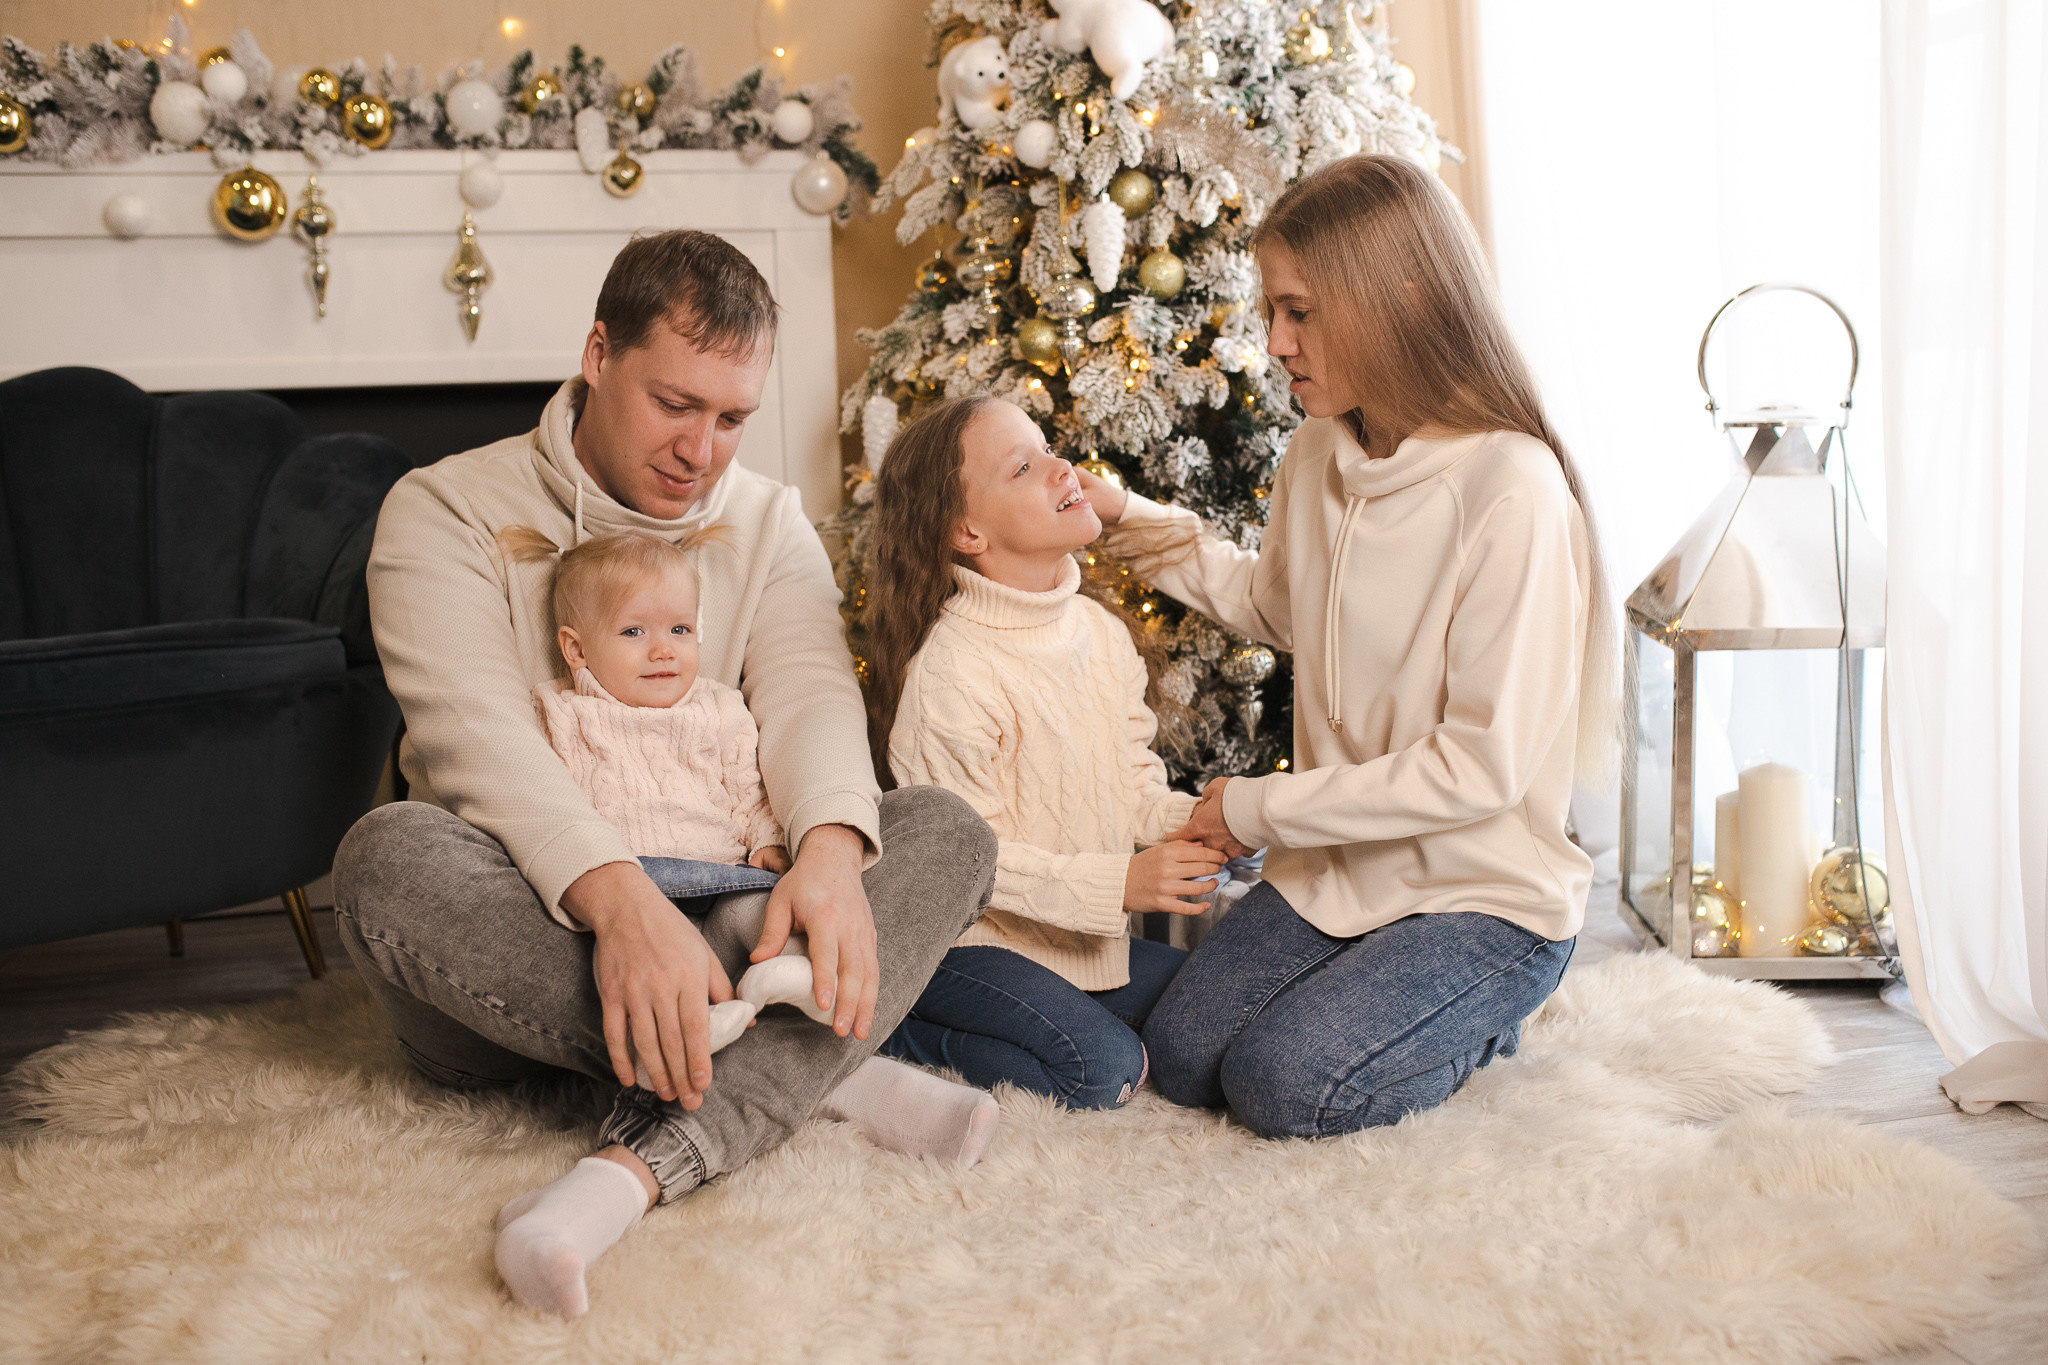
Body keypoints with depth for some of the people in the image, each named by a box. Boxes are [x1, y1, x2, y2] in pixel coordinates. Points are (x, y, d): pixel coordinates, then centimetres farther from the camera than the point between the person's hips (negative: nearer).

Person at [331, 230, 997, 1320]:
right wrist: (618, 897, -37)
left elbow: (811, 692, -5)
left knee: (948, 832, -20)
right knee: (389, 855, -35)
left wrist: (830, 849, -30)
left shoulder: (768, 521, 13)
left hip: (708, 917, 3)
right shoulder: (447, 511, -1)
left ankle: (644, 1160, -42)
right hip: (519, 934, -3)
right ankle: (811, 1069, -33)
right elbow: (476, 729, -18)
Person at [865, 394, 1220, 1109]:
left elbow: (1133, 786, 10)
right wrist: (1114, 883, -26)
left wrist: (1199, 822, -11)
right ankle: (897, 1027, -3)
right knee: (1103, 1068, -22)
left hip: (1081, 937, 8)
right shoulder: (953, 669, -23)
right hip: (964, 940, -8)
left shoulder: (1101, 629, 3)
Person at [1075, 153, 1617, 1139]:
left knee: (1282, 1083, -20)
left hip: (1489, 897, -7)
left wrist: (1262, 807, -16)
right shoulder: (1320, 451, -1)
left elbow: (1484, 766, -24)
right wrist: (1134, 523, 6)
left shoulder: (1510, 488, -24)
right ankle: (1391, 986, 17)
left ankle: (1481, 1017, 7)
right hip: (1338, 869, 7)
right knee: (1180, 1057, -6)